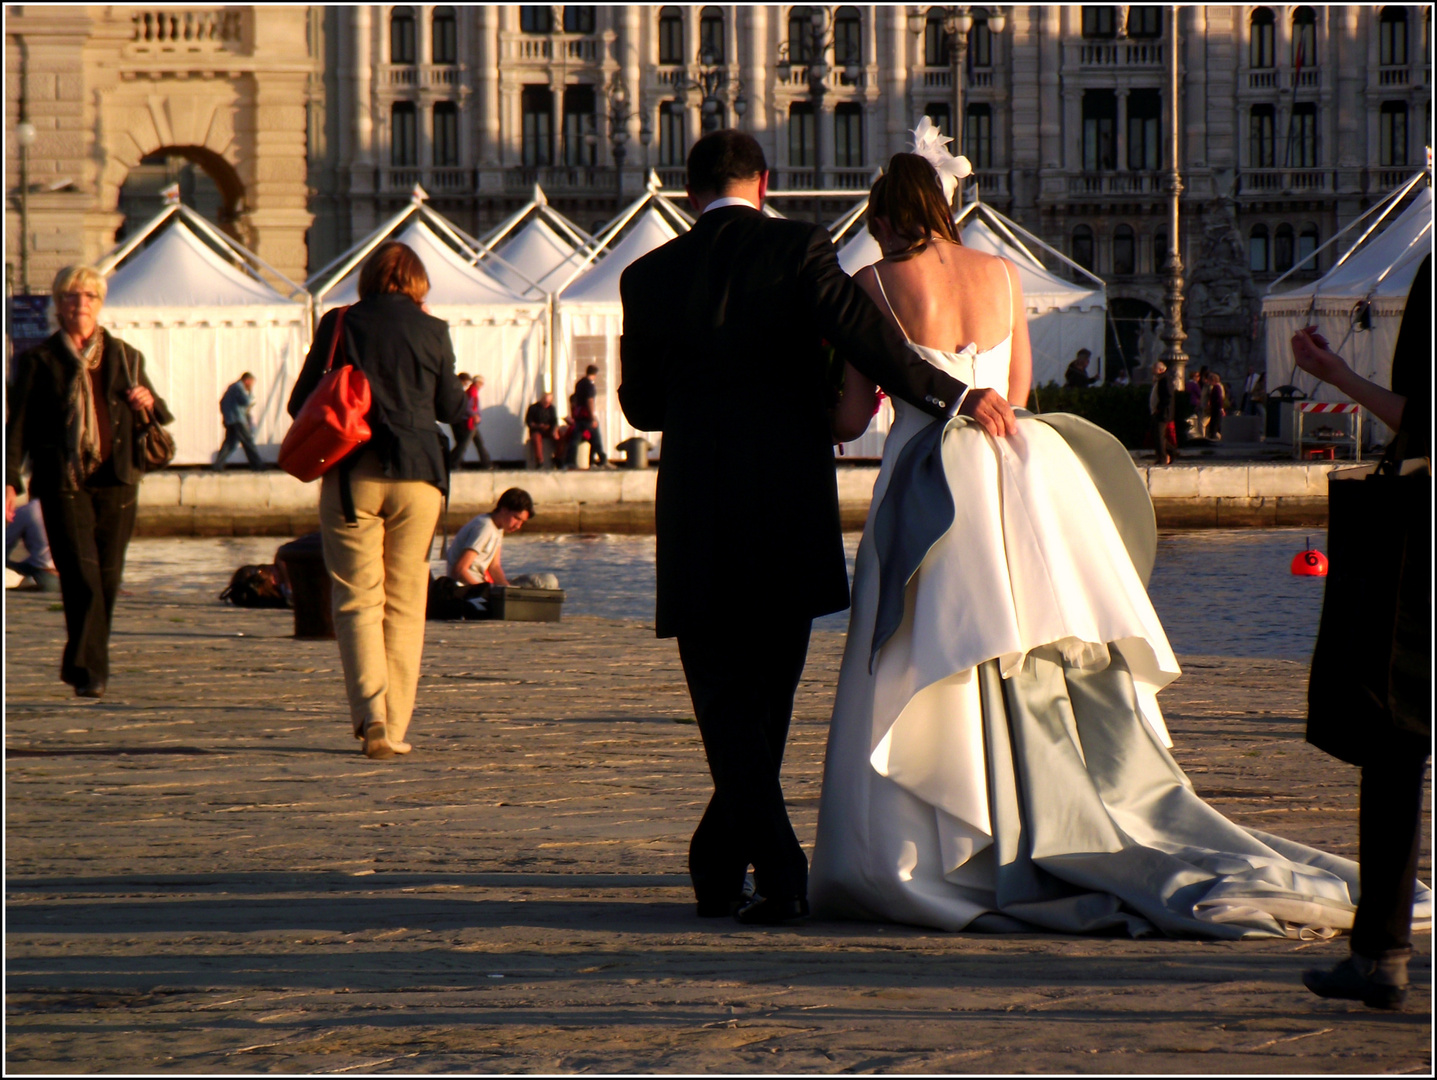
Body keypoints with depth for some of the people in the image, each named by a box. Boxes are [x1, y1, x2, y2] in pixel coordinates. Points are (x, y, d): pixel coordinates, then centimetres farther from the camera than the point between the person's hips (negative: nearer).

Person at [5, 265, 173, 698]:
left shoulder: (125, 357, 15)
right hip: (63, 483, -3)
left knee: (107, 579, 4)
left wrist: (149, 402, -2)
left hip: (116, 482, 3)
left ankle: (80, 665, 20)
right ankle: (90, 673, -14)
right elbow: (18, 424, 4)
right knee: (82, 577, -13)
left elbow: (162, 418, 22)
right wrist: (9, 480, -7)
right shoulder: (38, 360, 6)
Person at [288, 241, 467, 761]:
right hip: (416, 475, 1)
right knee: (405, 605, 9)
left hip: (352, 475, -1)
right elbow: (452, 409, 9)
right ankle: (394, 727, 6)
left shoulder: (339, 325, 1)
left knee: (357, 600, 0)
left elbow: (300, 403, 5)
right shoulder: (431, 331, 2)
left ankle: (370, 713, -20)